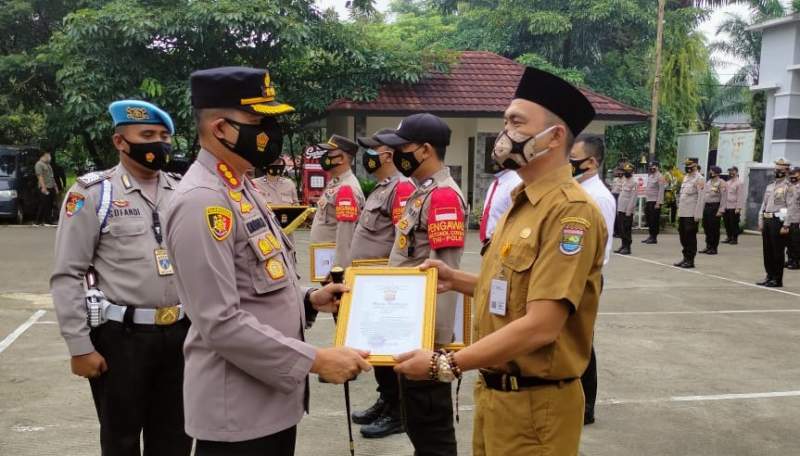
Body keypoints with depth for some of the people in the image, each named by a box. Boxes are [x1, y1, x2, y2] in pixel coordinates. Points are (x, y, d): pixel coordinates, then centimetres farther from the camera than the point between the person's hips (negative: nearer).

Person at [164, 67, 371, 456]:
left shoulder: (241, 187, 11)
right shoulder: (203, 201, -21)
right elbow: (221, 323, -26)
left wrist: (307, 299, 5)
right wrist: (315, 360, -23)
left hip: (271, 396, 9)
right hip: (238, 409, -9)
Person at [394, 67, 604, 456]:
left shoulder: (570, 210, -21)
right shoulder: (522, 202, 10)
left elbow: (541, 326, -26)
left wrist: (446, 364, -22)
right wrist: (456, 279, 2)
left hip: (534, 402, -8)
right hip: (493, 390, 8)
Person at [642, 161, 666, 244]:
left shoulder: (660, 177, -11)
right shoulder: (650, 176, 16)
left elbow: (661, 191, -16)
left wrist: (658, 203, -20)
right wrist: (646, 201, 16)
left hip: (655, 202, -8)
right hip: (648, 201, 8)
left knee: (654, 220, -4)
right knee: (649, 219, 11)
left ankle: (654, 238, 1)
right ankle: (651, 235, 20)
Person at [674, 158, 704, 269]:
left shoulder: (699, 179, -10)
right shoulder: (686, 177, 15)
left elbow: (700, 198, -15)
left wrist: (697, 215, -19)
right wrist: (679, 210, 16)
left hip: (692, 214, -7)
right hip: (682, 213, 7)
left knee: (690, 237, -1)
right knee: (683, 236, 11)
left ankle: (690, 260, 6)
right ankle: (685, 258, 21)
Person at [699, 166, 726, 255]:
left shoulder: (721, 183, -7)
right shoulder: (708, 182, 16)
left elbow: (724, 197, -12)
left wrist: (720, 210, -18)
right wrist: (702, 208, 13)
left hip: (715, 206, -7)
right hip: (706, 206, 7)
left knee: (714, 228, -2)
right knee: (706, 227, 9)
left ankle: (714, 248, 5)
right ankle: (708, 246, 19)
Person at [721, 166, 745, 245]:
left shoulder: (740, 183, -5)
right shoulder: (727, 183, 17)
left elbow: (740, 196, -11)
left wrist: (738, 208, -17)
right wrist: (723, 207, 12)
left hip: (734, 207, -6)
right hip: (726, 207, 6)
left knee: (734, 224, -3)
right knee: (727, 224, 8)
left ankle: (735, 239, 5)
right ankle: (729, 237, 18)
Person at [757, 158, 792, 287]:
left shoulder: (788, 187, -6)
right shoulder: (769, 187, 17)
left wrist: (785, 224, -18)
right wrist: (761, 222, 11)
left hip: (778, 221, -7)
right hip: (767, 220, 7)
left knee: (778, 251, -2)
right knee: (767, 250, 11)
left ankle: (777, 279, 4)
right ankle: (769, 276, 22)